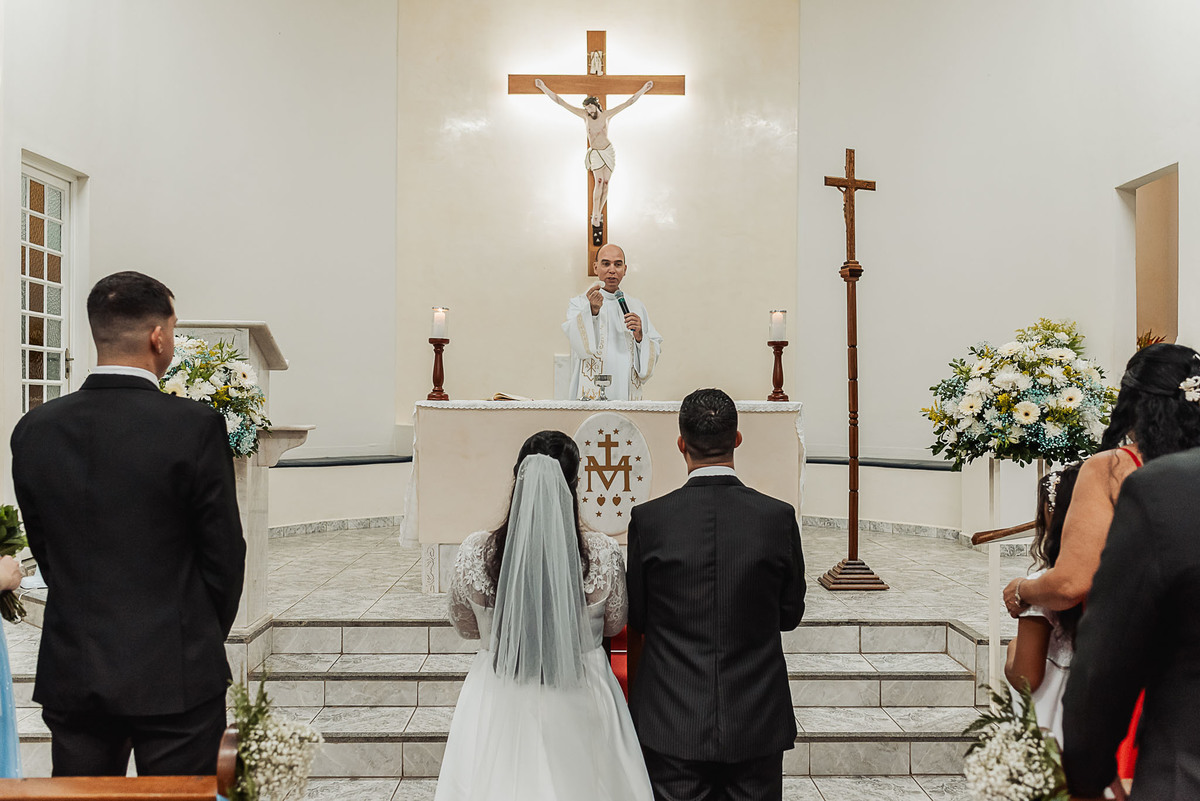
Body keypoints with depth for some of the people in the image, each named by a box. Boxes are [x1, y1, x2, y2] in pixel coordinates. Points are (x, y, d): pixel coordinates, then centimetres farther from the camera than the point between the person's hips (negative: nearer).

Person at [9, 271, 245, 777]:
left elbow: (43, 549, 6)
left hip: (71, 677, 4)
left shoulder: (34, 430, -2)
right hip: (175, 678, -4)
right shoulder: (196, 426, -15)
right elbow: (224, 554, -9)